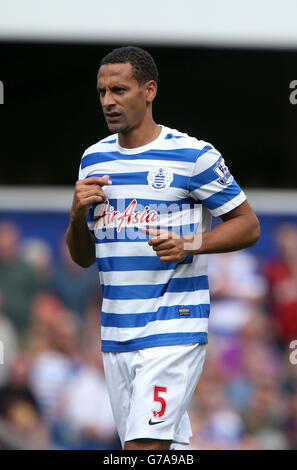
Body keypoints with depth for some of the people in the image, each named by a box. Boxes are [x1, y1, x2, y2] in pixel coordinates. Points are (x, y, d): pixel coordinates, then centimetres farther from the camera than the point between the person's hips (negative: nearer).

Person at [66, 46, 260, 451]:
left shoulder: (193, 155, -6)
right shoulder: (94, 159, 12)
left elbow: (248, 226, -1)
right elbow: (82, 257, 18)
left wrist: (189, 244, -17)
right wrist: (78, 215, -4)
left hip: (173, 329, -6)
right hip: (116, 333, 6)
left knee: (143, 445, -17)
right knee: (146, 449, 7)